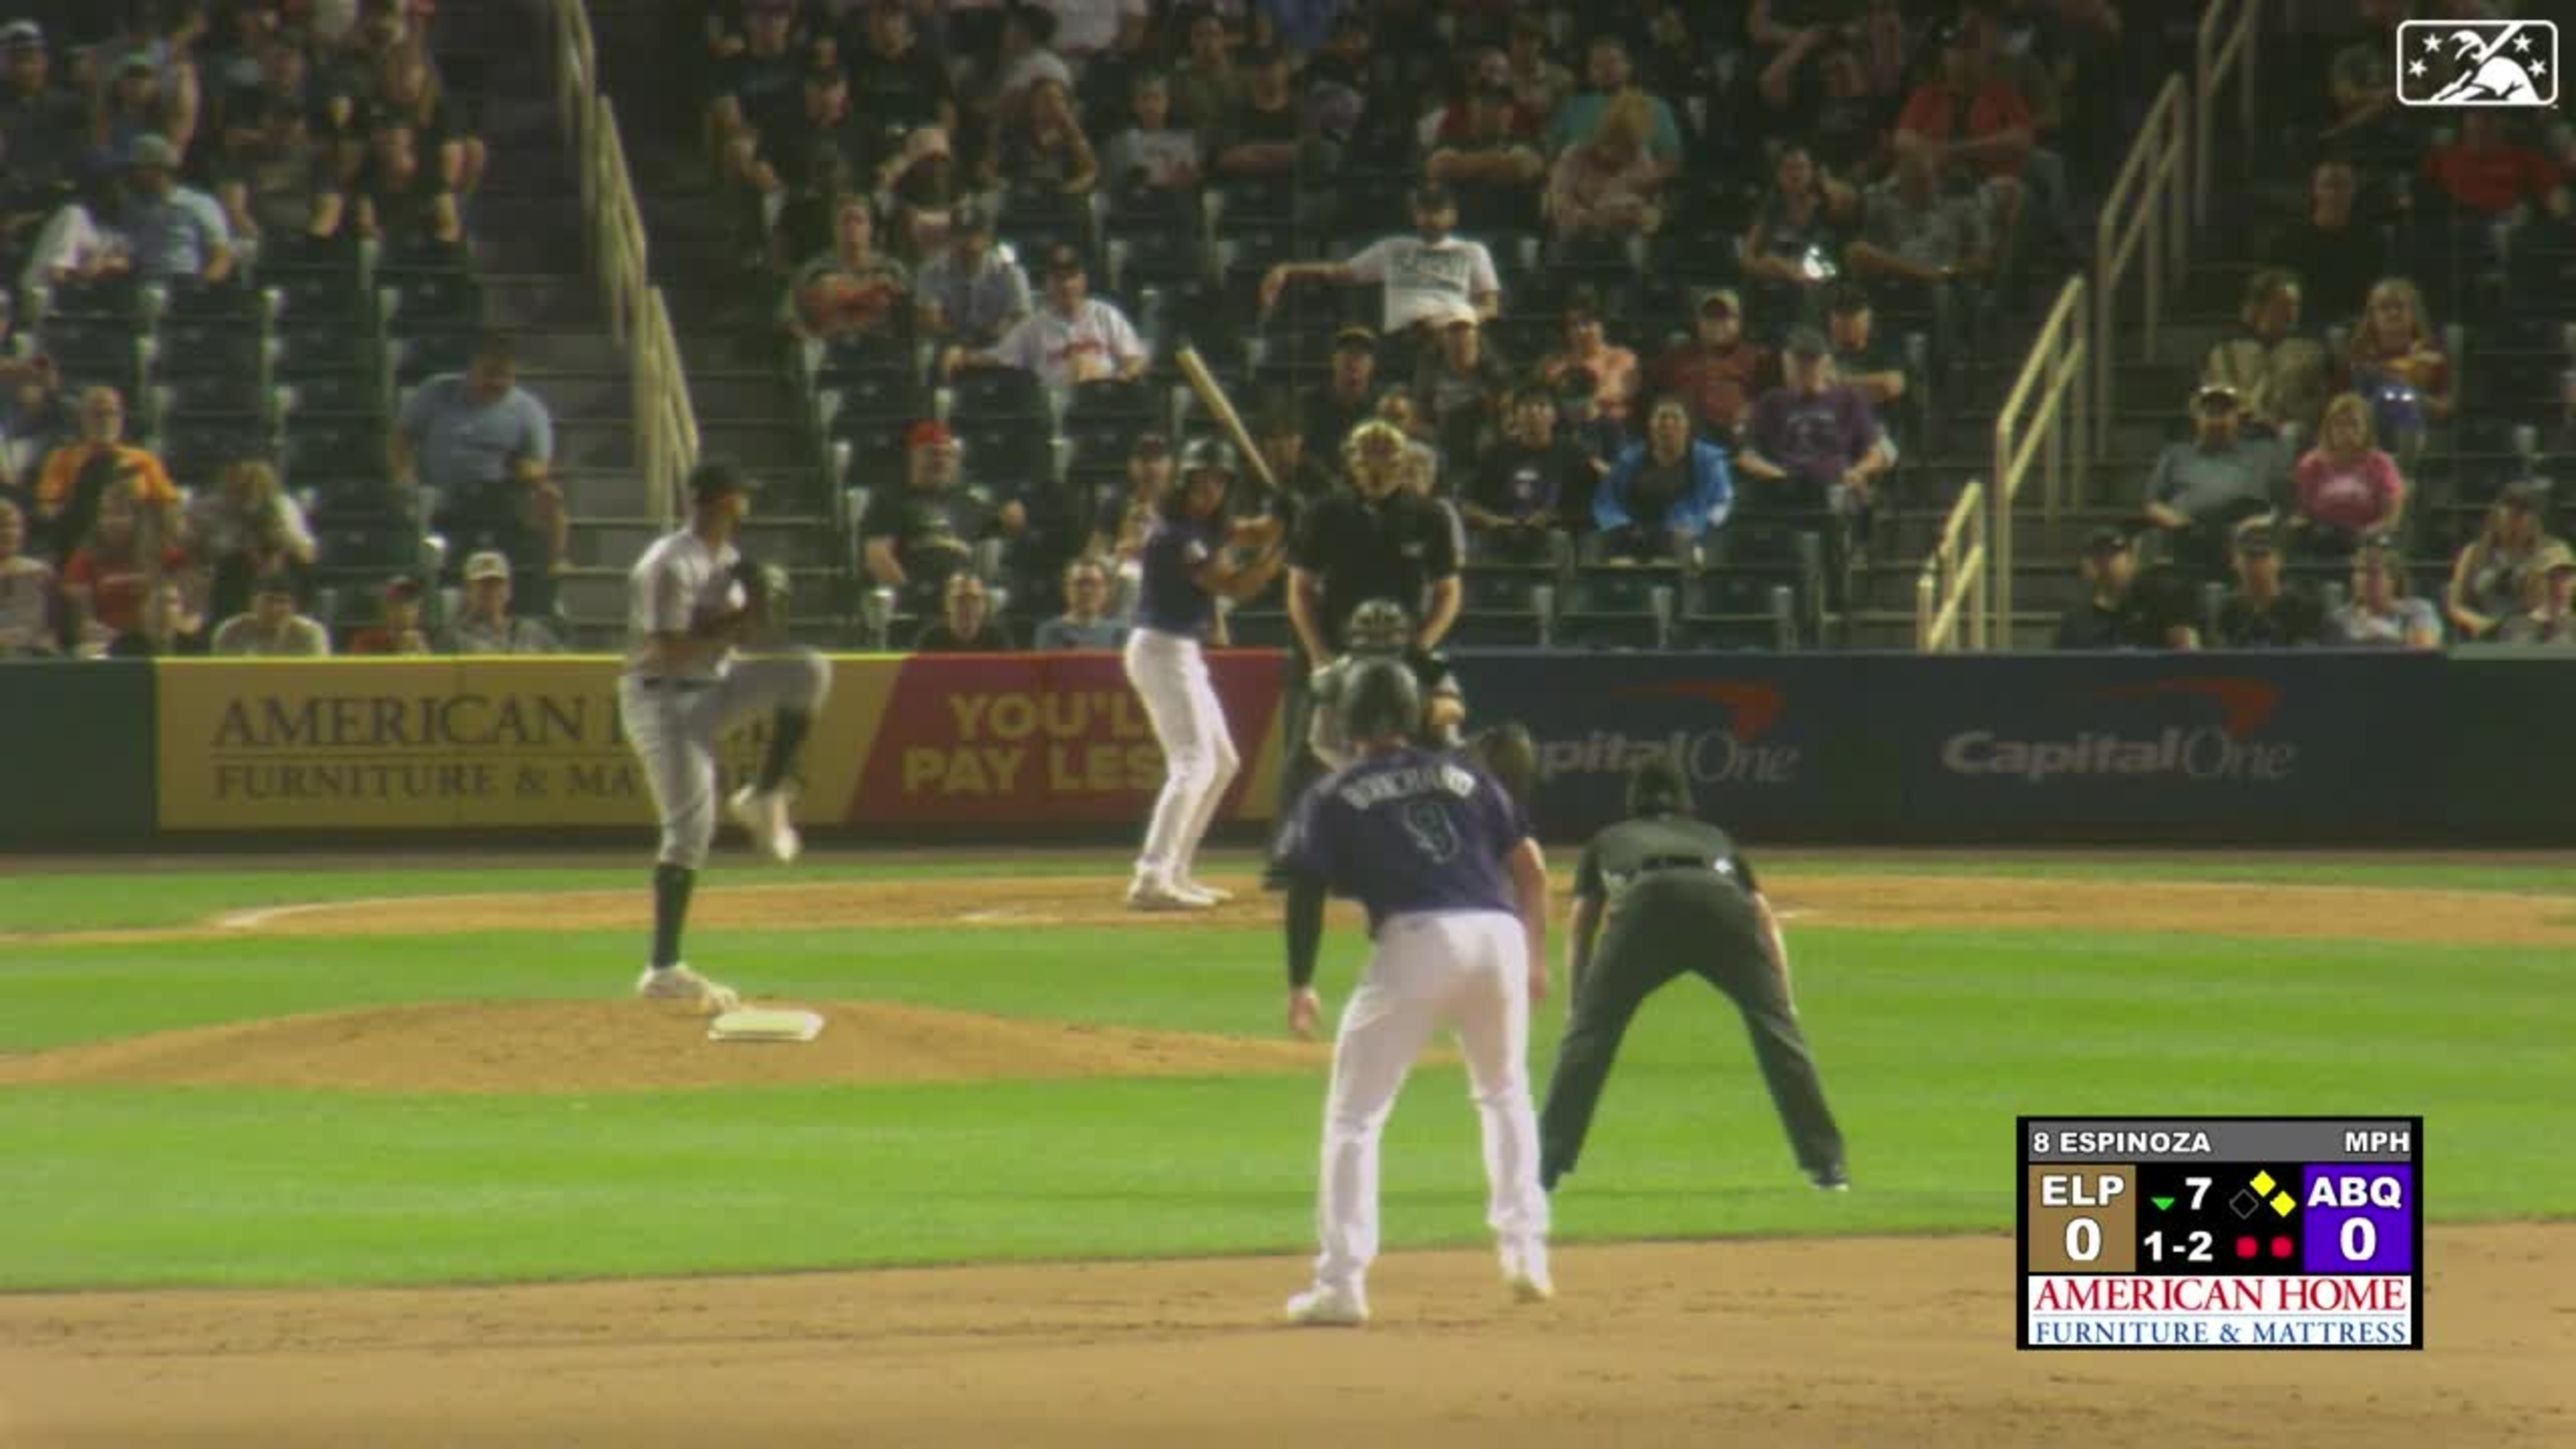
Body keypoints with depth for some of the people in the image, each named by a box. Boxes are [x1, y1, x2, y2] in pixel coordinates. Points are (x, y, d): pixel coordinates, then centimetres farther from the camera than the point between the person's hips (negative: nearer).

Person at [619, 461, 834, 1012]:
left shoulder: (726, 560, 10)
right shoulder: (670, 567, -19)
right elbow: (670, 652, -24)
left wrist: (754, 610, -5)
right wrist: (740, 623, -21)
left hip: (714, 689, 8)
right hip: (665, 701, -8)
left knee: (808, 671, -8)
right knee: (690, 828, -14)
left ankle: (765, 798, 1)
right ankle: (664, 970, -10)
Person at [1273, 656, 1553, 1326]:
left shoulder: (1333, 796, 12)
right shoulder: (1463, 774, 21)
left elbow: (1306, 889, 3)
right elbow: (1531, 867, 16)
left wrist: (1299, 985, 10)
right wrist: (1536, 957, 23)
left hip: (1416, 942, -4)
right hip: (1500, 936, 4)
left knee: (1354, 1115, 4)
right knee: (1505, 1094, 28)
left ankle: (1342, 1283, -4)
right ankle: (1525, 1252, 20)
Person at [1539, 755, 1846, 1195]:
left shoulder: (1609, 842, 39)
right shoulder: (1716, 838, 41)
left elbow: (1580, 930, 34)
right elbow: (1766, 919, 32)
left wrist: (1576, 1006, 38)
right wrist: (1784, 1001, 29)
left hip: (1645, 907, -1)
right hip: (1723, 907, 1)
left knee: (1590, 1034, 9)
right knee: (1778, 1028, 9)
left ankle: (1546, 1163, 4)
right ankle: (1826, 1163, 5)